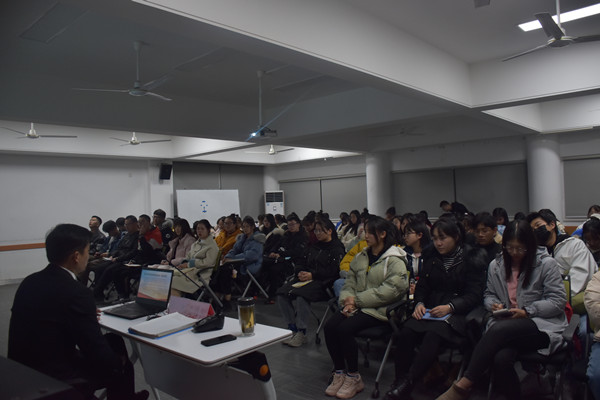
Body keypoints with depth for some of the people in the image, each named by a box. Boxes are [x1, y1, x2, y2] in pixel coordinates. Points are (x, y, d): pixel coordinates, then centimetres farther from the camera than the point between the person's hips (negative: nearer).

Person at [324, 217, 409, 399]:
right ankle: (339, 373, 0)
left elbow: (390, 290, -19)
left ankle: (353, 377, -6)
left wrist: (357, 300, -16)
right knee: (330, 326, -17)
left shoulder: (395, 260, -8)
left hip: (380, 309, -6)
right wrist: (347, 300, -10)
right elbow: (350, 283, 13)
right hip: (357, 306, 7)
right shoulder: (361, 257, 14)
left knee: (345, 328, -26)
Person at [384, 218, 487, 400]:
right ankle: (399, 382, -17)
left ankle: (408, 383, -31)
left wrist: (450, 307, -21)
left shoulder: (472, 259, -1)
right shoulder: (431, 256, 15)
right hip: (430, 309, 5)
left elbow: (474, 295, -6)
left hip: (458, 312, -4)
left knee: (433, 335, -35)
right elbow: (422, 285, 16)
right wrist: (419, 303, -5)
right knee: (405, 333, -25)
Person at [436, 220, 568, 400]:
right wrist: (494, 305, -3)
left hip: (543, 325, -3)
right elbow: (488, 295, 21)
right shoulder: (496, 265, 13)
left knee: (499, 330, -35)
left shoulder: (546, 264, 0)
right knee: (501, 358, -34)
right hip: (506, 325, 3)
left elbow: (558, 301, -2)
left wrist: (526, 311, -13)